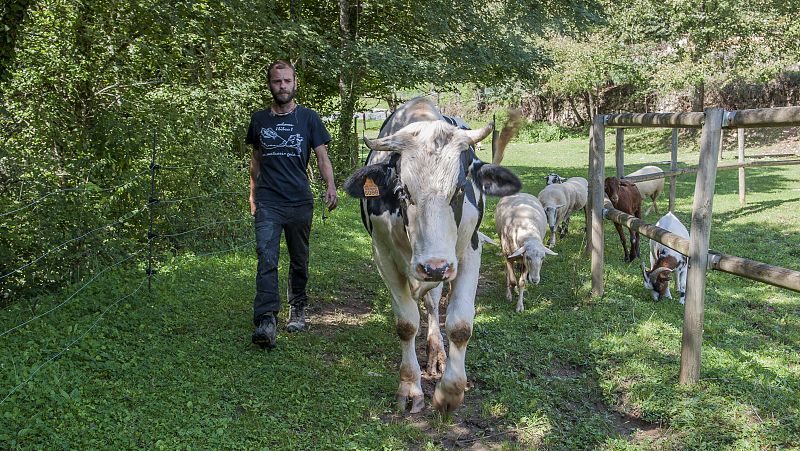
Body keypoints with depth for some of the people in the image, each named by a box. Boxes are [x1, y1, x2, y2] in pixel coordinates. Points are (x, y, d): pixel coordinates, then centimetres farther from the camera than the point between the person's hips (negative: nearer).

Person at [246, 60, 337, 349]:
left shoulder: (308, 118, 4)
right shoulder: (259, 120, 10)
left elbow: (322, 156, 0)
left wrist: (330, 187, -16)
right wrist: (253, 195, 18)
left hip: (300, 202, 0)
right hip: (268, 203, 0)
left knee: (299, 260, 12)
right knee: (266, 259, -14)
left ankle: (297, 310, 29)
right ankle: (266, 320, -19)